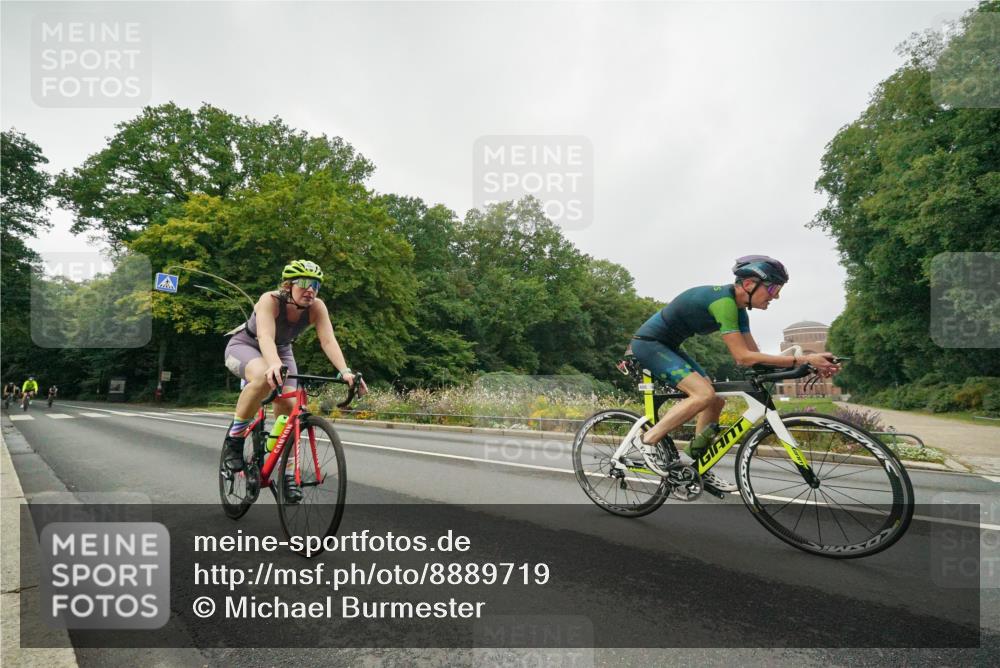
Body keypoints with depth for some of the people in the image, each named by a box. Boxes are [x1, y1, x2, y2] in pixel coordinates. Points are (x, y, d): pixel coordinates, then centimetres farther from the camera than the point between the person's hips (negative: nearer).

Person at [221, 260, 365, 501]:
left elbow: (328, 340, -35)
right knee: (264, 378, -38)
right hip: (244, 346, -4)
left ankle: (285, 472, 2)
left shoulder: (317, 307, -23)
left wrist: (345, 371, -51)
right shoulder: (270, 300, -32)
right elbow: (266, 337, -48)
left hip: (281, 351, 4)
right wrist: (274, 364, -68)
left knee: (288, 407, -15)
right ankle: (234, 438, -16)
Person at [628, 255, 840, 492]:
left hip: (667, 346, 10)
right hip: (648, 343, -10)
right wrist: (802, 359, -25)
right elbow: (744, 357, -27)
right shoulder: (723, 301, -25)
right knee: (703, 394, -24)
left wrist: (808, 364, -6)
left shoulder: (737, 308, 5)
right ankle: (644, 442, -14)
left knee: (716, 400, 7)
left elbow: (754, 356, 3)